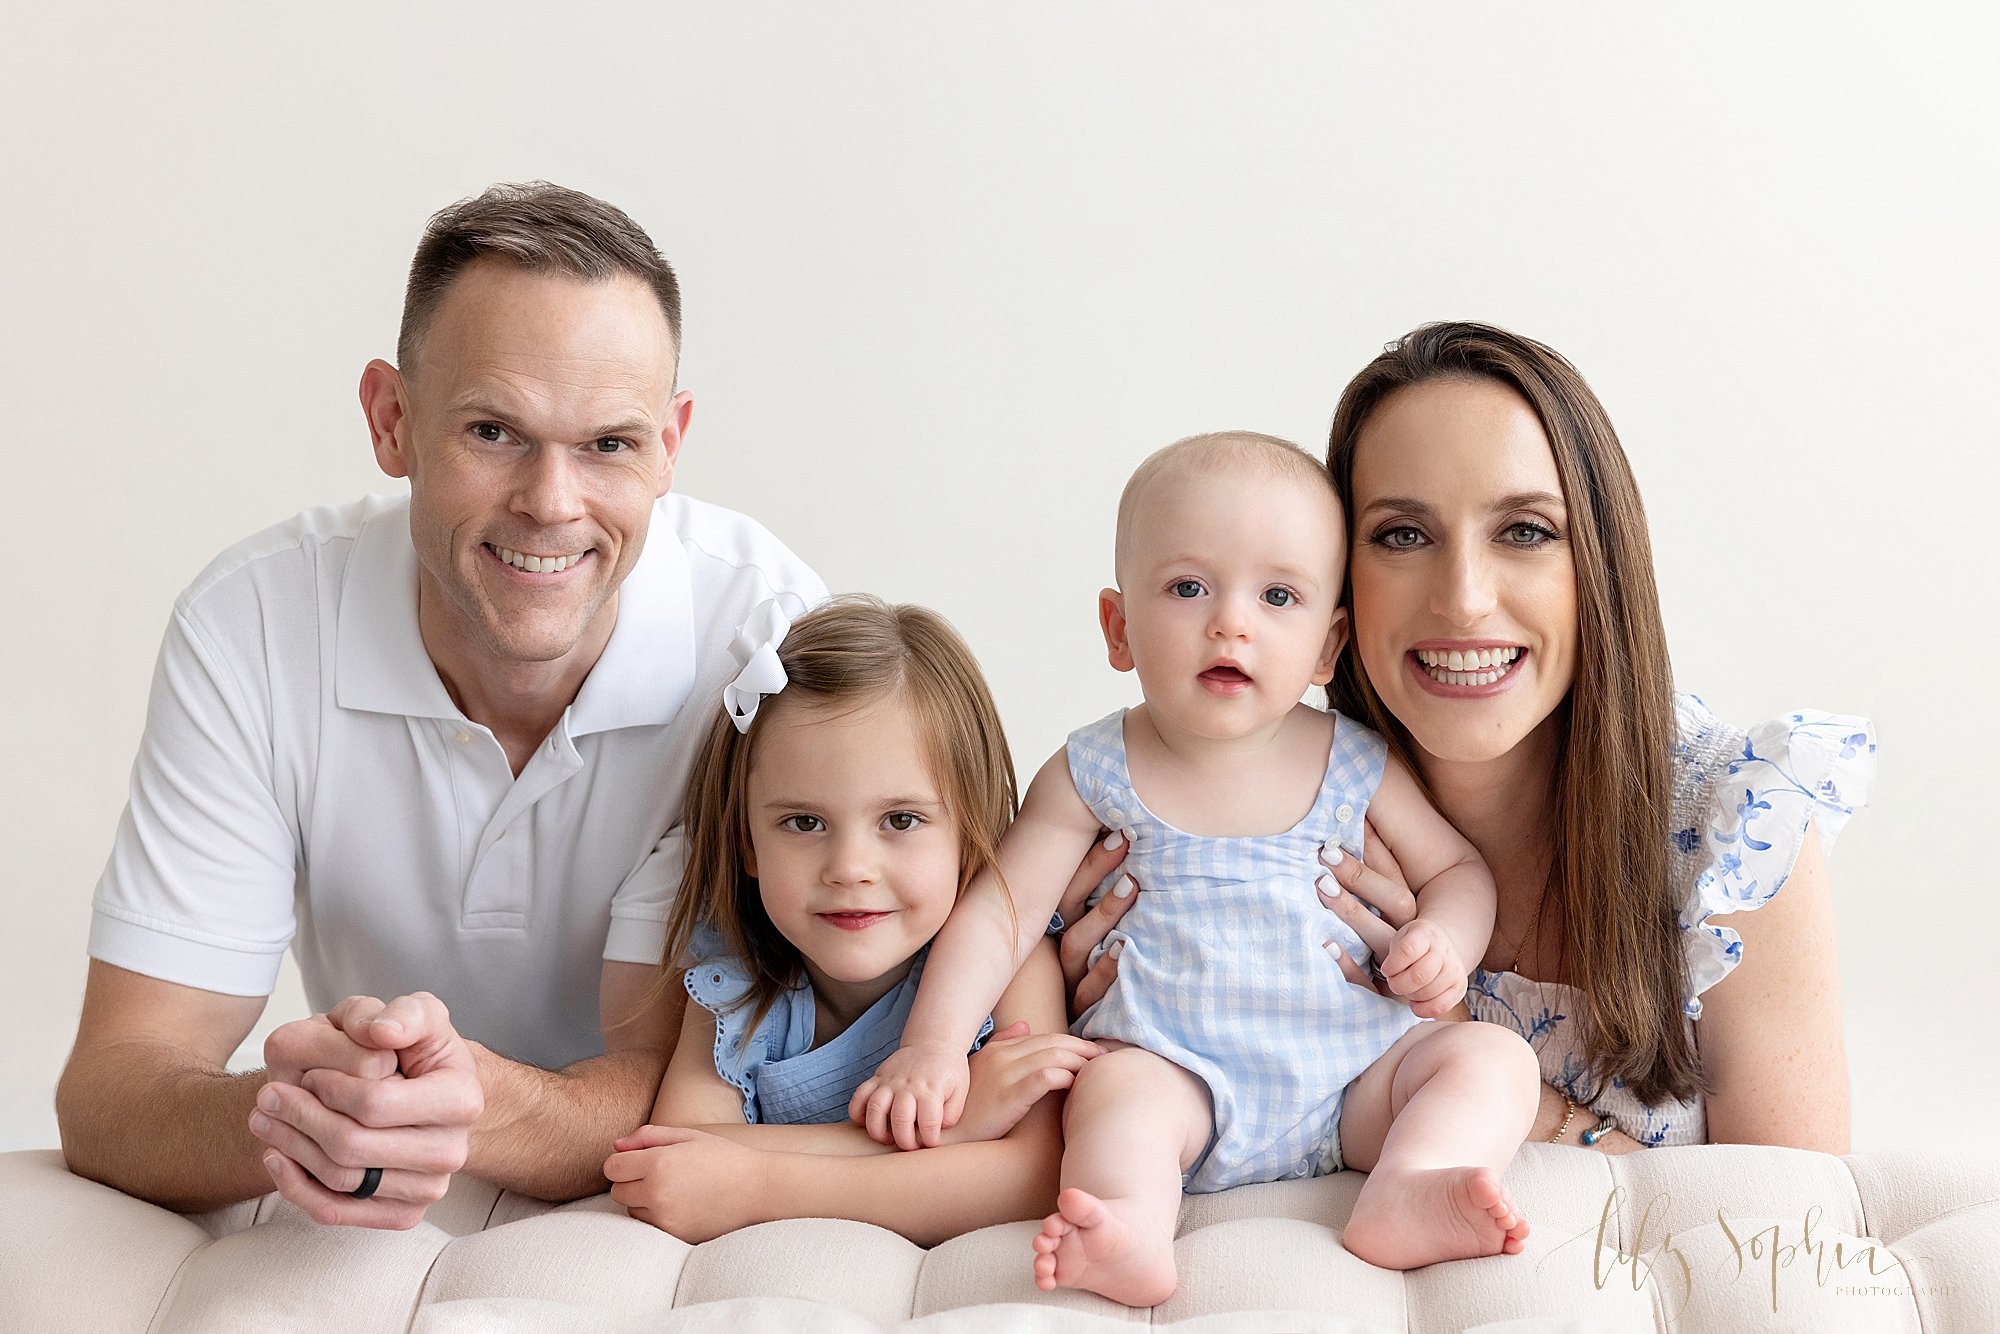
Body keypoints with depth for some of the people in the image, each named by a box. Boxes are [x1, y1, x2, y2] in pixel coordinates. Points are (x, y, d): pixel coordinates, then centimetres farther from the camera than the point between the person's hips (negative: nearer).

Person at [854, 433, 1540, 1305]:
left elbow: (1458, 866, 14)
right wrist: (934, 1043, -15)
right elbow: (996, 915, -2)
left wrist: (1444, 940, -8)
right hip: (1178, 1076, -2)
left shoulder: (1357, 765, 3)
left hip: (1353, 1081, 2)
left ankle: (1407, 1192, -40)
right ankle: (1130, 1233, -55)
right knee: (1116, 1087, -31)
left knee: (1491, 1056, -17)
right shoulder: (1094, 773, -2)